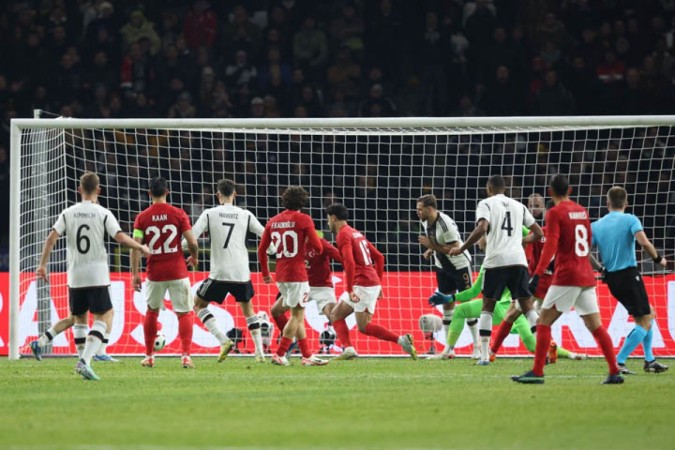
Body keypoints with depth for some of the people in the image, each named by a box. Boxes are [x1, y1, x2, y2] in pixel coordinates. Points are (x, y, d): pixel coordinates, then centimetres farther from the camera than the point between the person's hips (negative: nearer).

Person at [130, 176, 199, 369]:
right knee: (184, 313, 5)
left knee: (151, 313, 19)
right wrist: (194, 257, 14)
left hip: (155, 273, 1)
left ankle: (149, 356, 22)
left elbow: (136, 246, -6)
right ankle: (186, 355, -9)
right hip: (177, 272, -1)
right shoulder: (178, 214, -4)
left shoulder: (142, 218, -1)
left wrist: (135, 273, -1)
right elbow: (192, 242, -7)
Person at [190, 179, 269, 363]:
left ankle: (223, 340, -4)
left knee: (199, 305, 14)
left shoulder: (209, 214, -2)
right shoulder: (246, 215, 4)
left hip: (219, 273, -3)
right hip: (242, 273, 3)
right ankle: (260, 352, 15)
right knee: (248, 309, 22)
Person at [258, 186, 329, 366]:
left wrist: (265, 273, 24)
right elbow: (318, 247, -9)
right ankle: (279, 355, -6)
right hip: (297, 274, -6)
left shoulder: (273, 221, 9)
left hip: (280, 276, 6)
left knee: (297, 316, 13)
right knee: (297, 316, -1)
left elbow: (261, 249, 13)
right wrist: (309, 244, 15)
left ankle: (307, 356, 14)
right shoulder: (303, 220, -7)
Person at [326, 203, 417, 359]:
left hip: (362, 284, -9)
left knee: (364, 327, -10)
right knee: (335, 315, 13)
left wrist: (349, 290, -24)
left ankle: (401, 340, -20)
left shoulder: (343, 235, -8)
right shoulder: (356, 234, 21)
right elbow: (379, 257, 24)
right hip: (373, 282, 9)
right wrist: (378, 284, 25)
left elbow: (349, 262, -23)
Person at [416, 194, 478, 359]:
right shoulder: (425, 222, -2)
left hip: (460, 264, -8)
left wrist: (431, 245, -28)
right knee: (447, 305, 8)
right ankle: (449, 350, 11)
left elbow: (454, 248, -28)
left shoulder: (446, 224, -28)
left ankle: (477, 347, 5)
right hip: (442, 266, 8)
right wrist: (430, 250, -2)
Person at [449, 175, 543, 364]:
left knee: (488, 305, 9)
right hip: (518, 260, 3)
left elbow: (481, 229, -13)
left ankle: (484, 355, 2)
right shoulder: (518, 206, 18)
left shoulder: (486, 204, 4)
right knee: (527, 305, 7)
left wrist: (461, 249, -4)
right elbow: (538, 233, 20)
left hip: (496, 261, -3)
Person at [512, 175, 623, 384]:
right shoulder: (582, 211, 13)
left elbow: (551, 245, -18)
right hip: (587, 276, 7)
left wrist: (537, 275, -22)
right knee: (595, 325, 8)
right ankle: (614, 372, 3)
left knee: (543, 321, -2)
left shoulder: (555, 213, -7)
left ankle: (537, 372, -8)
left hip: (566, 277, -7)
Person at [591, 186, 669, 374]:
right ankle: (618, 362, -12)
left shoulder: (596, 226, 6)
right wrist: (658, 259, -6)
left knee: (648, 313, 22)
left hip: (612, 279, 7)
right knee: (644, 323, -1)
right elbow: (644, 243, -22)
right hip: (629, 275, -7)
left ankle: (650, 360, 22)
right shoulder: (630, 220, -7)